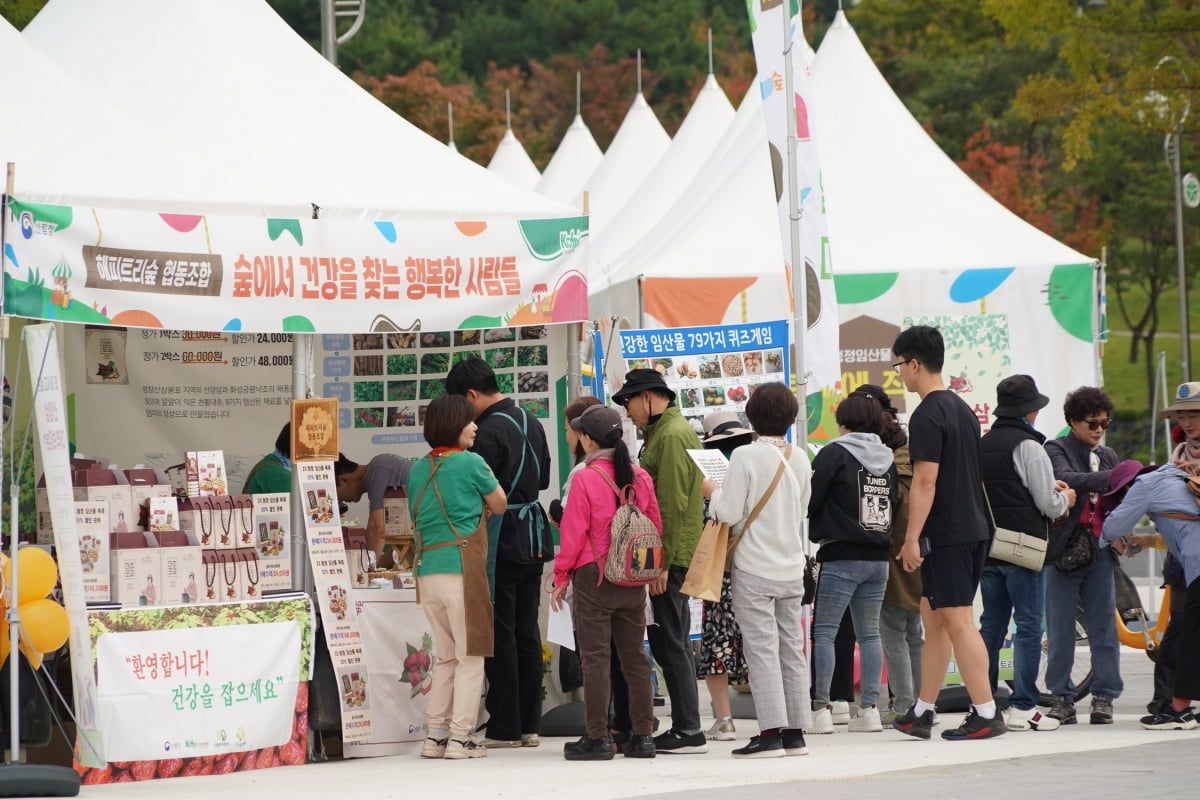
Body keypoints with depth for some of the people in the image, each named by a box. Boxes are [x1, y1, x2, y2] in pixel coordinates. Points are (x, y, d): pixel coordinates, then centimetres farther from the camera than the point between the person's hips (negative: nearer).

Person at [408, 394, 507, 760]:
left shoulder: (418, 469, 12)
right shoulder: (470, 462, -6)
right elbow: (500, 505, 6)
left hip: (427, 569, 6)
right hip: (462, 567, -6)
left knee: (446, 657, 15)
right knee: (471, 656, 0)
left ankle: (435, 735, 13)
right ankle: (460, 737, -3)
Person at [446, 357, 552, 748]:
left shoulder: (489, 432, -17)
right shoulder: (531, 423, 10)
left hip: (501, 540, -8)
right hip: (533, 539, 8)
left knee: (500, 633, -3)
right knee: (527, 631, 11)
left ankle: (504, 728, -1)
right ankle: (529, 724, 14)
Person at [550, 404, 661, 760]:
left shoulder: (585, 478, -11)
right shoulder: (640, 477, 3)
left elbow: (573, 533, -10)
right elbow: (656, 527, 8)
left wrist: (561, 577, 0)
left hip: (593, 576, -5)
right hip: (633, 580, 5)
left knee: (595, 658, -2)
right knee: (635, 657, 10)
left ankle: (597, 738, -2)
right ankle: (643, 735, 11)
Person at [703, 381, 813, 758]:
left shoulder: (745, 456, -14)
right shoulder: (799, 459, 5)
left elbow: (728, 512, -14)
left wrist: (714, 492, 5)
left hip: (754, 568, -6)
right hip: (792, 567, 6)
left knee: (762, 649, -5)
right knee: (792, 648, 10)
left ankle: (771, 733, -8)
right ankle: (796, 731, 12)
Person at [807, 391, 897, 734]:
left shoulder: (834, 453, -9)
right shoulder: (887, 458, 9)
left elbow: (809, 500, -9)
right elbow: (893, 502, 15)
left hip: (841, 556, -6)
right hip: (878, 557, 6)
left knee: (823, 631, -1)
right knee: (869, 633, 11)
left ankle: (821, 709, -5)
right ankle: (869, 709, 7)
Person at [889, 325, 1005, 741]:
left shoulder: (927, 416, -14)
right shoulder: (963, 409, 16)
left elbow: (925, 481, -20)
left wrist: (912, 538, -18)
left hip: (946, 534, -9)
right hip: (975, 529, 9)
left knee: (958, 622, -7)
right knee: (934, 618, 14)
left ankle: (986, 714, -7)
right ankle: (921, 713, 19)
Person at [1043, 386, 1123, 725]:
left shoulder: (1107, 457, 18)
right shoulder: (1056, 450, 0)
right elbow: (1064, 479, -21)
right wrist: (1109, 477, -30)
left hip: (1099, 552, 5)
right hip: (1062, 550, -5)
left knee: (1104, 626, 2)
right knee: (1061, 630, -1)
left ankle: (1104, 696, 8)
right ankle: (1062, 696, 7)